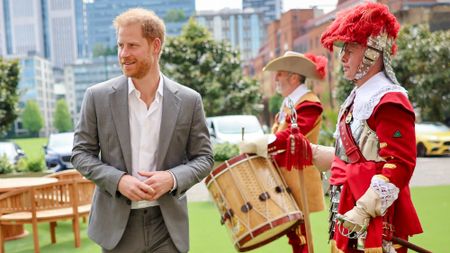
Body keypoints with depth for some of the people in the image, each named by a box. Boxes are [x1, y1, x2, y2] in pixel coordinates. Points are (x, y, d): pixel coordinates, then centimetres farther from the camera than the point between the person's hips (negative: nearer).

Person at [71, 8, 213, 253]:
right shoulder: (98, 96, -2)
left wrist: (173, 178, -15)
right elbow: (81, 153, 2)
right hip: (117, 224, 0)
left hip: (168, 224, 1)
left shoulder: (188, 100, -1)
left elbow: (203, 158, 4)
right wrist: (118, 180, -15)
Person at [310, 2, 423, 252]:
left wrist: (363, 210, -25)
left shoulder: (389, 100, -16)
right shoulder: (356, 98, 14)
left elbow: (399, 166, -22)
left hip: (376, 219, -9)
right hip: (348, 213, 9)